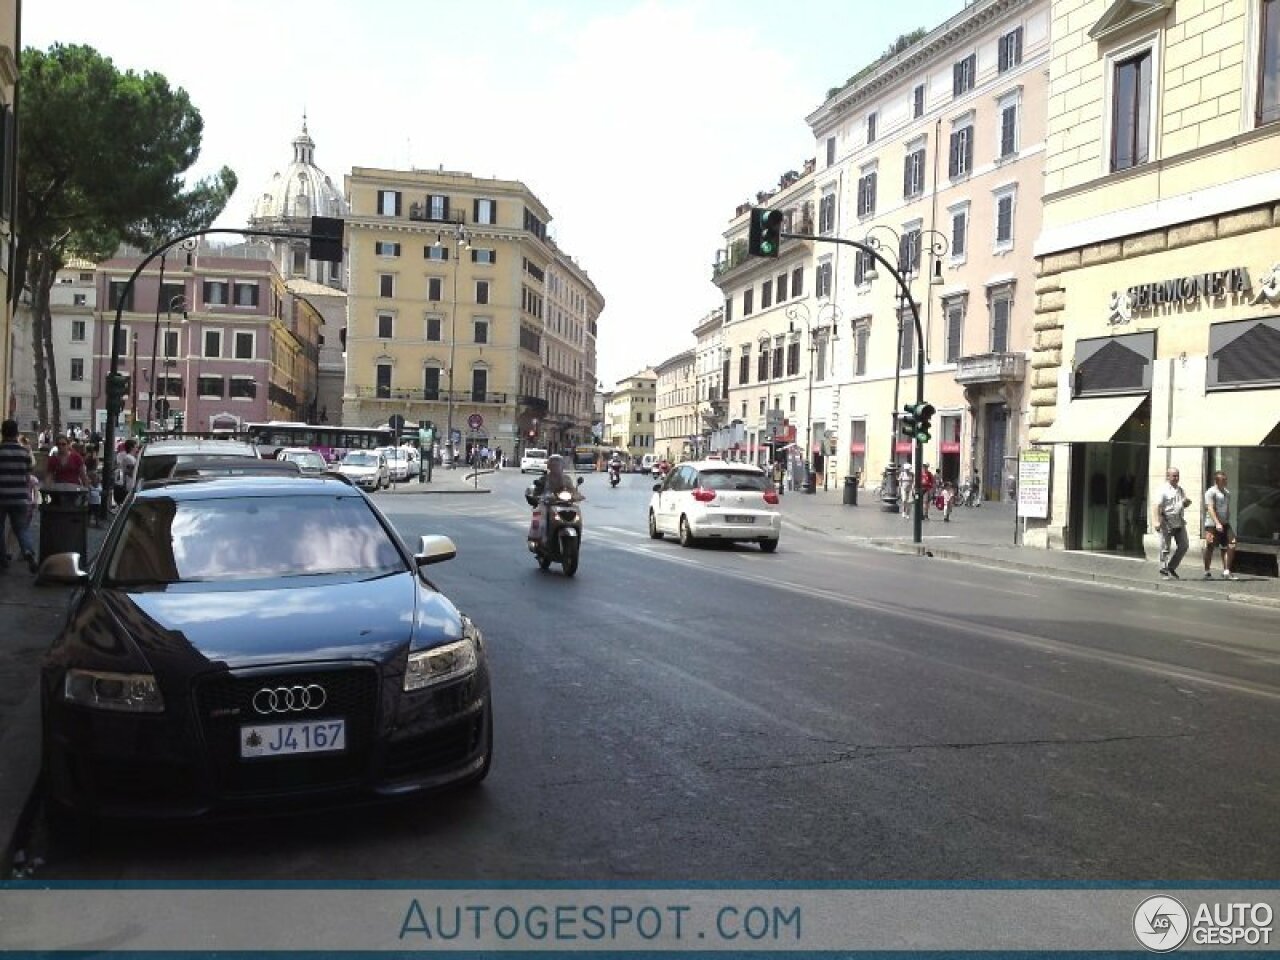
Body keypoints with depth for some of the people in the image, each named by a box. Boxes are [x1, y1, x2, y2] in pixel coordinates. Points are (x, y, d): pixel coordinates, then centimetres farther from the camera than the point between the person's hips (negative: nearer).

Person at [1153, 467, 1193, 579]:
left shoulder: (1181, 490, 16)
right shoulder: (1163, 490, -6)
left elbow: (1185, 505, 25)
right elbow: (1158, 506, -14)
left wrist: (1187, 501, 0)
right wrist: (1157, 521, -23)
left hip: (1179, 522, 7)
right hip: (1167, 522, -7)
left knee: (1183, 546, 7)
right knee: (1165, 548, 0)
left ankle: (1171, 568, 20)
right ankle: (1164, 571, 7)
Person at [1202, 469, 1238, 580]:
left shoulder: (1227, 493, 17)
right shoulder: (1211, 492, -8)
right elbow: (1210, 509, -16)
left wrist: (1228, 523, 19)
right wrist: (1217, 523, -25)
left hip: (1225, 524, 7)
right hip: (1212, 524, -7)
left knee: (1231, 546, -2)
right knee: (1210, 548, 1)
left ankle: (1226, 572, 3)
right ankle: (1207, 572, 12)